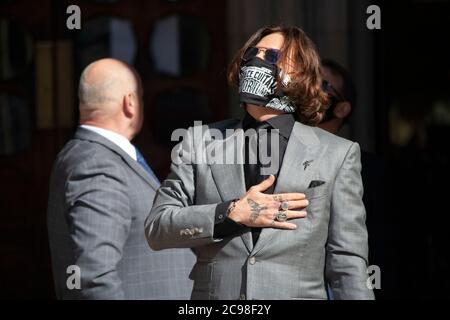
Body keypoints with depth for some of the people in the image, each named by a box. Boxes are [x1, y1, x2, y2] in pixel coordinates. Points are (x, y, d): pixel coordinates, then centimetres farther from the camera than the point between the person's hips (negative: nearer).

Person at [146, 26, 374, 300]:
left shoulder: (338, 153, 4)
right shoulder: (200, 141, 7)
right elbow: (156, 228, 1)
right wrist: (232, 214, -10)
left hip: (299, 292, -1)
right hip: (213, 292, 1)